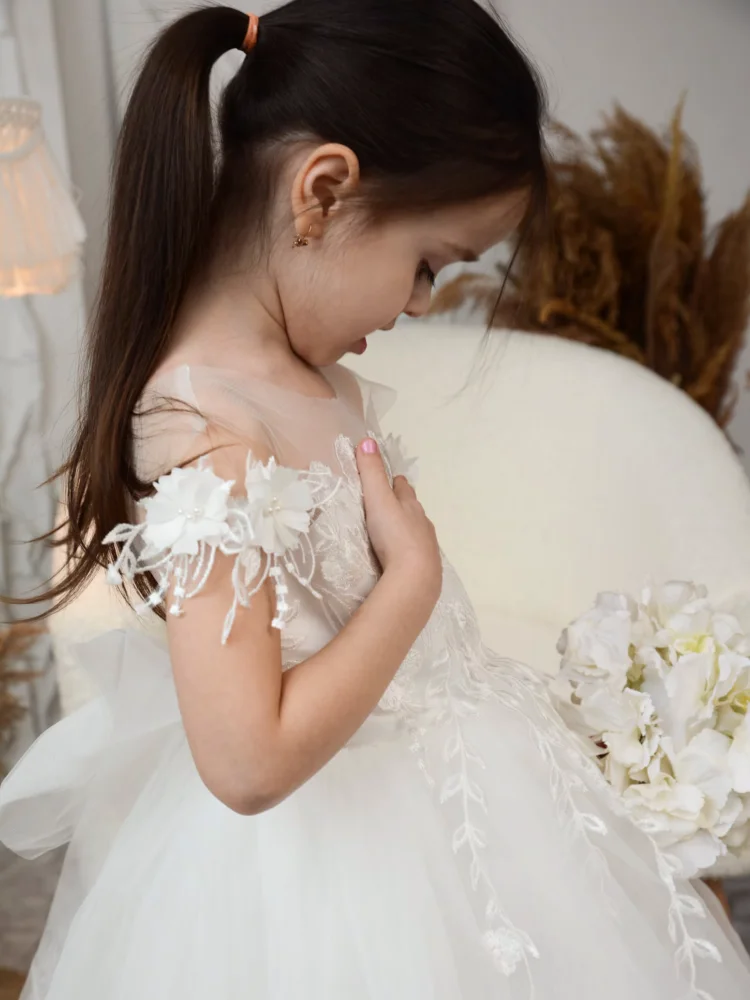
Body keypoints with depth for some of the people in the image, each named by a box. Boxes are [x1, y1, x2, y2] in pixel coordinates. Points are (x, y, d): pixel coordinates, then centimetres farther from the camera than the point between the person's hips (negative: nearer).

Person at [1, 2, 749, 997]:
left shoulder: (296, 367, -4)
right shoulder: (209, 432, -31)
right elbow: (250, 764, -32)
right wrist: (415, 574, -25)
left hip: (409, 773, 9)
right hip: (321, 858, -9)